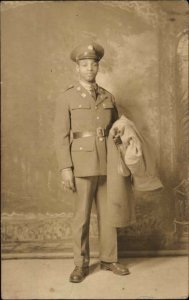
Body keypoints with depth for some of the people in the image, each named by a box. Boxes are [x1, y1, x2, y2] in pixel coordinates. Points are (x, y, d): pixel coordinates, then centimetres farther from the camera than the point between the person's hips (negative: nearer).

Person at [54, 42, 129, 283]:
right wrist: (65, 168, -12)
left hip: (107, 166, 4)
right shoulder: (66, 98, 0)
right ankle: (81, 265, 19)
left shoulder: (108, 98, 12)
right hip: (83, 166, -3)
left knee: (108, 214, 10)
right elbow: (61, 135, -5)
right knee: (81, 217, 4)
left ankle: (109, 259, 25)